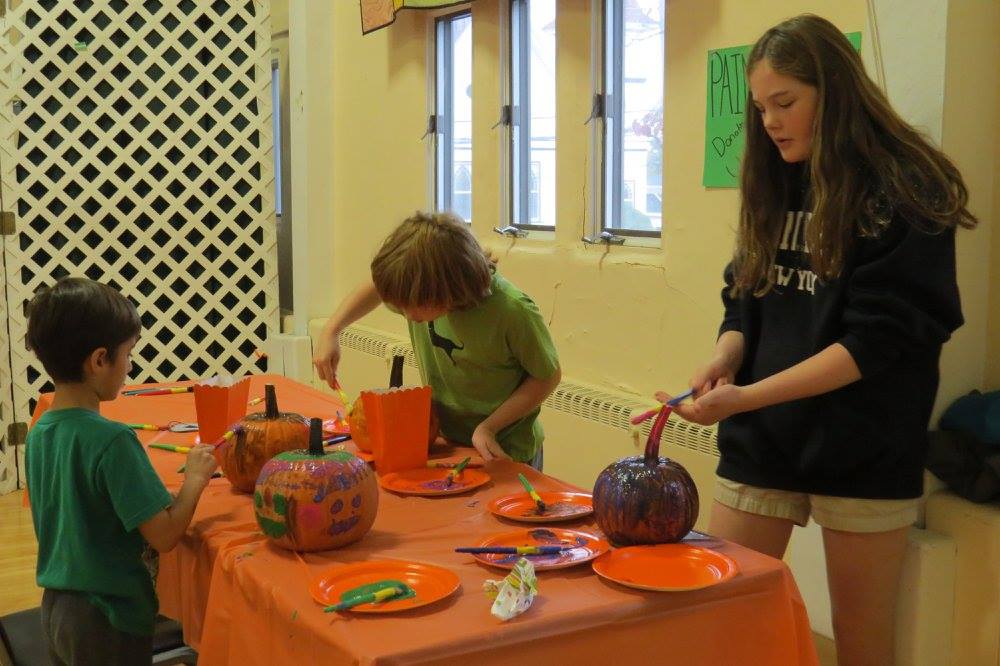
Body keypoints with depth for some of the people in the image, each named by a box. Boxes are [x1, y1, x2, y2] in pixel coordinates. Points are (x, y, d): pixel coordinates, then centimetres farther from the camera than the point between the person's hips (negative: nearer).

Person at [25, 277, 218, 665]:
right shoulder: (111, 440, -24)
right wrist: (196, 478, -9)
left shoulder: (39, 433, 0)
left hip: (55, 608, 7)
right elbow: (164, 536, -23)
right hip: (107, 619, -7)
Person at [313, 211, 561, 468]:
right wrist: (331, 331, -5)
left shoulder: (513, 312, -32)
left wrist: (489, 426, -22)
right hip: (442, 441, 5)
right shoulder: (420, 288, -17)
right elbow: (377, 286, 7)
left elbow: (547, 377, -17)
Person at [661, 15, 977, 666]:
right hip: (761, 440, 5)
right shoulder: (776, 186, 10)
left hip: (861, 449, -5)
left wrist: (744, 398, -24)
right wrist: (723, 361, -11)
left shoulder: (904, 193, -10)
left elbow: (879, 337, -17)